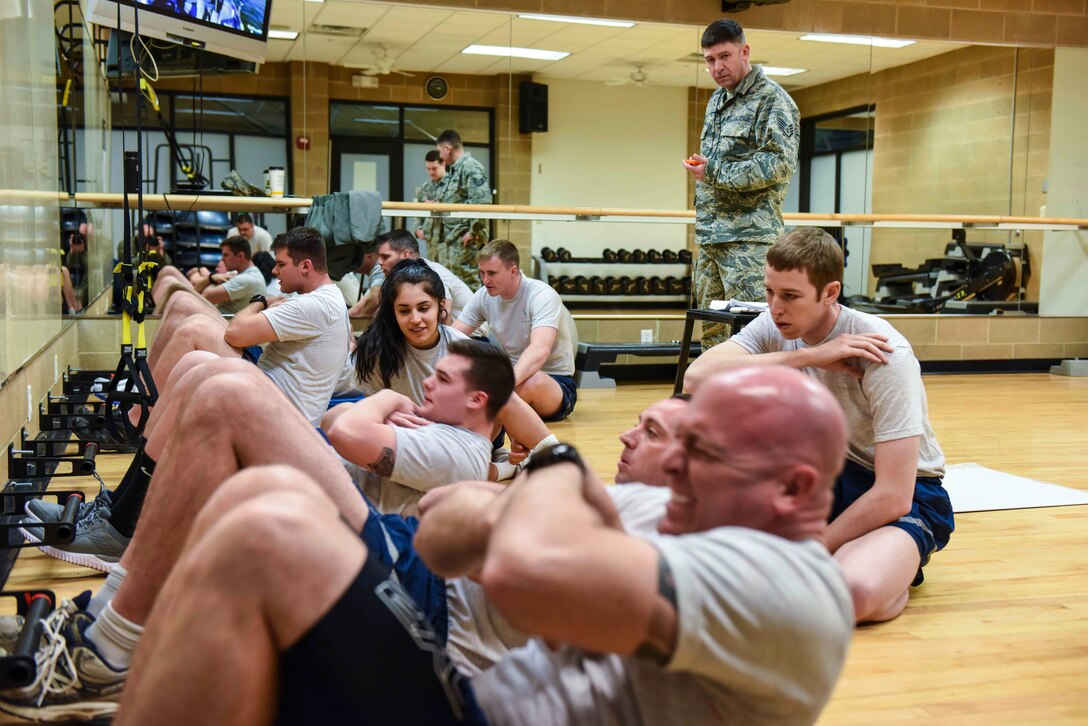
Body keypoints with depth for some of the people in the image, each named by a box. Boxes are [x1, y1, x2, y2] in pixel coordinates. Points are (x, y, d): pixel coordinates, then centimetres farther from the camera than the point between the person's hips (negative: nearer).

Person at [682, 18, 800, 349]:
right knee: (712, 330, 11)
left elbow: (781, 163, -18)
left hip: (749, 237, -9)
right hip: (710, 235, 9)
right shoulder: (717, 100, 20)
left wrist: (714, 172, -16)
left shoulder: (772, 99, -7)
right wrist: (701, 166, 11)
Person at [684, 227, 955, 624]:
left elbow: (893, 496, -26)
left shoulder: (884, 354, -25)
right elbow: (696, 377, -29)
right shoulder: (774, 328, -9)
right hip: (828, 473, 5)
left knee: (855, 593, -38)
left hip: (905, 496, -5)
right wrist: (806, 356, -32)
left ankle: (894, 563, -1)